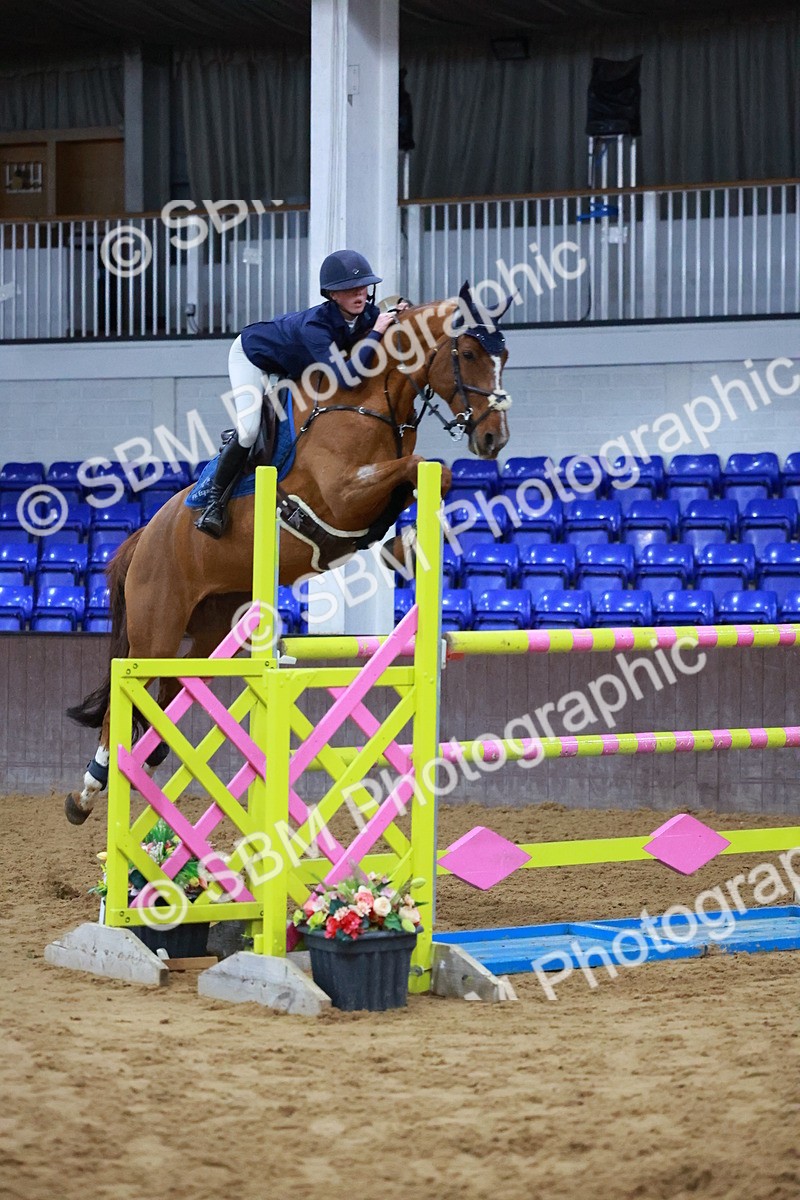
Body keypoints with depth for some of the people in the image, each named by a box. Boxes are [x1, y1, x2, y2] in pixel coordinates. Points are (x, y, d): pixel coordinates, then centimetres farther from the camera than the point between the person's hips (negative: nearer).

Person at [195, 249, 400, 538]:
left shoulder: (369, 314, -23)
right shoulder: (315, 325, -44)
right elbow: (348, 378, -53)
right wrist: (376, 333, -51)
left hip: (293, 370, 8)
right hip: (252, 355, -8)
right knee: (249, 430, -22)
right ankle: (215, 501, -5)